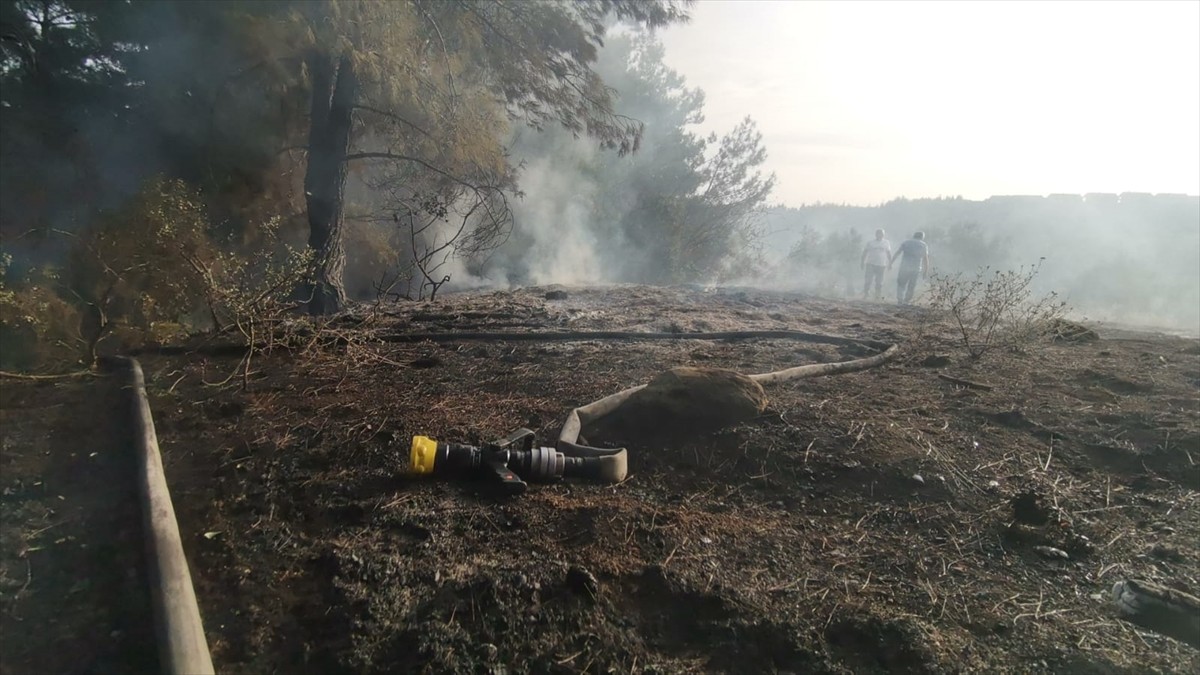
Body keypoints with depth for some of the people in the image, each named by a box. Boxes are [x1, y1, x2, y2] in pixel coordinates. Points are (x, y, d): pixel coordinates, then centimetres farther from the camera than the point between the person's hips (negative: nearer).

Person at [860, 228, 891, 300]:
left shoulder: (886, 243, 8)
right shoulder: (870, 242, 4)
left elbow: (888, 253, 12)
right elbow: (865, 252, 6)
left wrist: (890, 263, 9)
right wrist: (862, 262, 2)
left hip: (881, 265, 1)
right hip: (870, 264, -1)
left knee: (879, 282, 5)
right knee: (868, 280, -9)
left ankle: (878, 295, 13)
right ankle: (866, 293, 1)